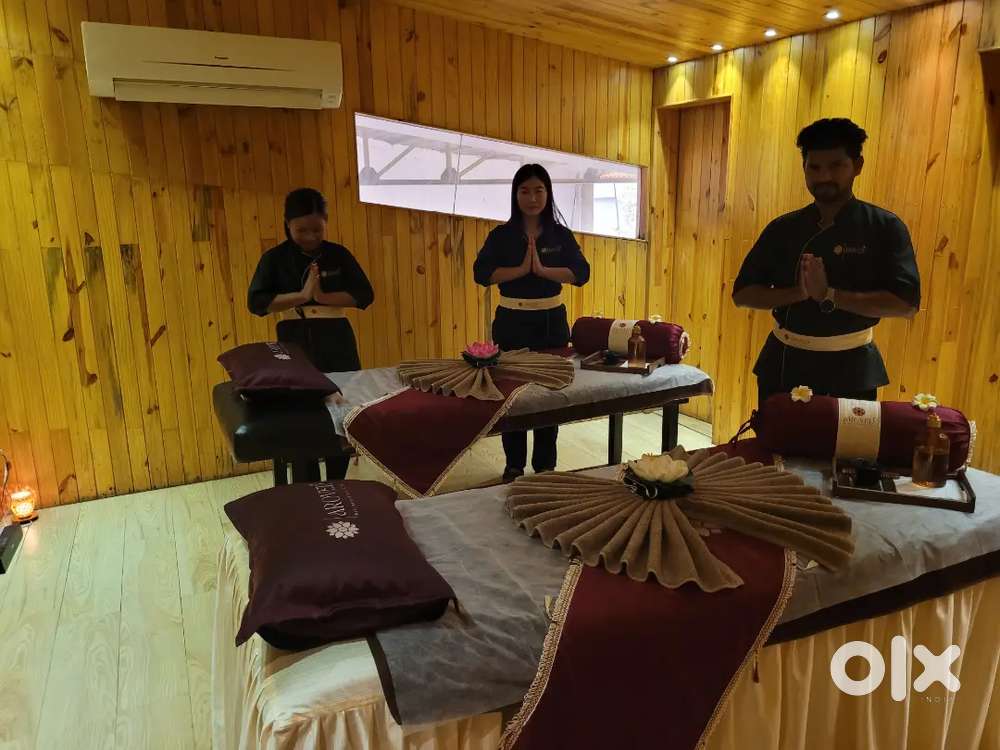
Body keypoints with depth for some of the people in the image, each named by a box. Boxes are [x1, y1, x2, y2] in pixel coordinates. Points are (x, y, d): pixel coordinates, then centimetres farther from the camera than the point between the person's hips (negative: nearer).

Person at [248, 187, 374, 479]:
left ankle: (336, 486, 20)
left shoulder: (339, 254, 3)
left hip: (337, 341, 2)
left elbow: (365, 294, -3)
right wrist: (301, 295, -20)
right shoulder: (275, 258, 0)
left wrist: (323, 297, -16)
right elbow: (255, 302, -10)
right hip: (295, 342, -1)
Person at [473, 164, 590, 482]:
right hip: (511, 322, -1)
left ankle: (545, 466, 21)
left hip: (551, 321, 1)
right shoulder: (501, 235, -1)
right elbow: (480, 273, -14)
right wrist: (521, 269, -23)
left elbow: (582, 273, -10)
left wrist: (543, 269, -22)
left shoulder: (561, 235, 2)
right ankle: (514, 465, 22)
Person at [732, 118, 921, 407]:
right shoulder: (782, 229, 1)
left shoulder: (885, 227, -5)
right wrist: (798, 293, -17)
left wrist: (829, 295, -22)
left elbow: (906, 303, -13)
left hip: (850, 368, -2)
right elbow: (742, 293, -1)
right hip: (784, 363, 2)